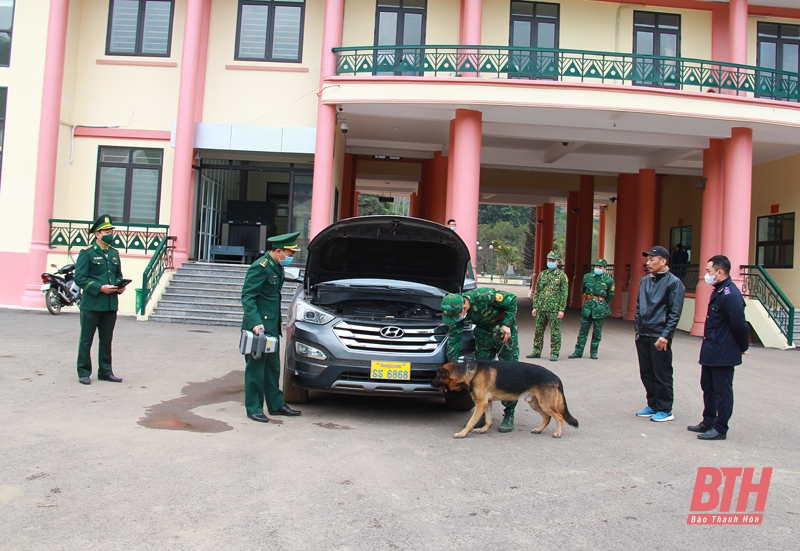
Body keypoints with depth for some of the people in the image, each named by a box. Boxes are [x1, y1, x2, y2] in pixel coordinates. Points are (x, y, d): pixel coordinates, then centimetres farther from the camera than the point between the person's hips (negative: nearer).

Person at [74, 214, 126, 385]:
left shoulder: (114, 253, 13)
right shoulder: (87, 253, -7)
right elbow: (79, 278, -12)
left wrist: (120, 286, 1)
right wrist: (100, 288, -20)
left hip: (111, 304, 6)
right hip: (91, 304, -6)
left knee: (107, 340, 13)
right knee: (86, 339, 4)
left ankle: (105, 371, 22)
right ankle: (84, 373, 13)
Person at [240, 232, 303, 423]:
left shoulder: (277, 267, 12)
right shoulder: (260, 267, -16)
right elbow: (247, 296, -20)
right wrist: (255, 322, -30)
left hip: (272, 327, 9)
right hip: (257, 327, -9)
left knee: (273, 367, 15)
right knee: (255, 367, 0)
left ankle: (276, 404, 25)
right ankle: (254, 408, 9)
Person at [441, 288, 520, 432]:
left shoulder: (484, 297, -34)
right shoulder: (456, 312, -16)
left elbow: (512, 300, -20)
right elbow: (454, 337, -8)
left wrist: (507, 324, -23)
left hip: (504, 330, -5)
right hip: (484, 332, 5)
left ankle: (509, 416, 2)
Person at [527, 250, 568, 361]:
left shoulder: (562, 276, -2)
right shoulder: (542, 274, 11)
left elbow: (564, 294, -5)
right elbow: (537, 292, 14)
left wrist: (562, 309, -11)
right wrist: (535, 307, 8)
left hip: (554, 309, -5)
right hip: (541, 308, 5)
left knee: (555, 332, 0)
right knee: (538, 330, 9)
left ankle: (554, 354, 7)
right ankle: (537, 352, 19)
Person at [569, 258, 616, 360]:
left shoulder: (609, 280, -3)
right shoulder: (587, 277, 3)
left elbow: (611, 295, 6)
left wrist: (602, 304, 9)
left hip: (600, 309, -2)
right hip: (587, 308, 2)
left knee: (597, 332, 7)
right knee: (583, 330, 4)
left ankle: (593, 352, 18)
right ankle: (578, 352, 8)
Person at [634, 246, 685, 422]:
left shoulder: (673, 282, -9)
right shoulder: (645, 280, 11)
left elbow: (675, 313, -12)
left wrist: (665, 335, -16)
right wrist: (637, 327, 13)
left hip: (659, 337, -7)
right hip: (643, 335, 7)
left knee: (662, 375, 2)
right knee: (646, 373, 13)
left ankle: (665, 410, 13)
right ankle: (652, 405, 25)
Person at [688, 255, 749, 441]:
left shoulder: (730, 295, -23)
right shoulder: (718, 291, 10)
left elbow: (739, 325, -23)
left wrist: (743, 347, -9)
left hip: (724, 354, -10)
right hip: (711, 351, 10)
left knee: (722, 391, 2)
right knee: (708, 386, 19)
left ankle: (720, 429, 13)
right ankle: (708, 422, 32)